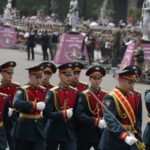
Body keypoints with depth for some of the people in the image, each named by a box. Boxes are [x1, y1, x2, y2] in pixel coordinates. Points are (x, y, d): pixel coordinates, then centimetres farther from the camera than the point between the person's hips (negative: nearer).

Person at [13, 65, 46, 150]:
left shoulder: (43, 91, 7)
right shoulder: (22, 91, -8)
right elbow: (16, 104, -29)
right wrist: (35, 105, -35)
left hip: (39, 129, 3)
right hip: (24, 127, -3)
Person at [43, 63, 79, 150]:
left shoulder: (75, 92, 5)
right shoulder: (52, 93, -7)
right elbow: (46, 113, -16)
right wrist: (63, 114, -24)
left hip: (70, 133, 2)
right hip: (54, 132, -2)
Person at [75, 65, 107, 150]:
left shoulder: (106, 96, 7)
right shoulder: (84, 95, -5)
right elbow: (79, 114, -18)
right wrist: (96, 121, -27)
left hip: (101, 133, 3)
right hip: (85, 134, -3)